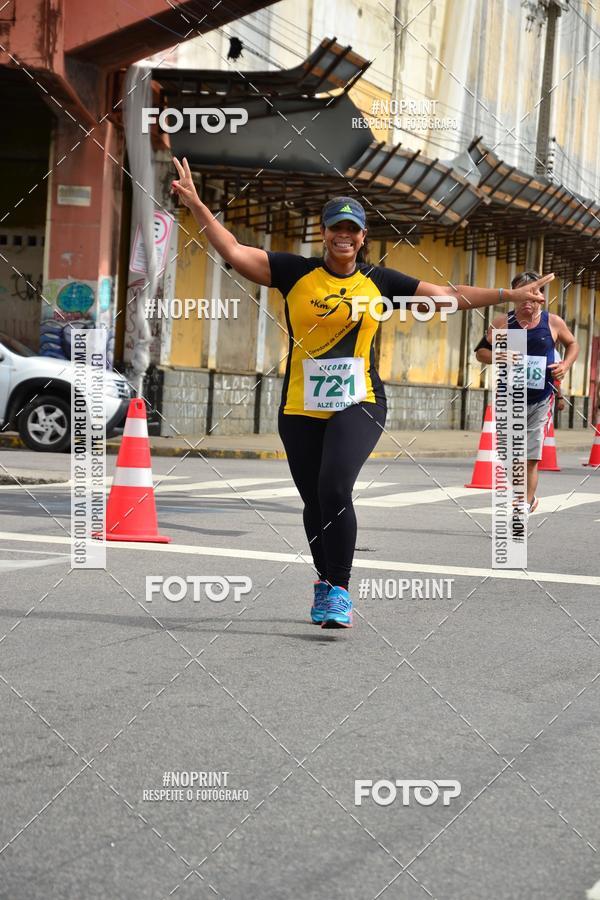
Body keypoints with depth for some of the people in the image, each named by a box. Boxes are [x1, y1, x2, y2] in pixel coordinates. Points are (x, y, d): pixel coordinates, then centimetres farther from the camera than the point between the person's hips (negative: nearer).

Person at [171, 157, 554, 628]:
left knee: (335, 489, -22)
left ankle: (338, 590, -11)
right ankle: (325, 585, 32)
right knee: (314, 502, 10)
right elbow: (235, 252, -2)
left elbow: (449, 296, 11)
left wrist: (512, 295, 10)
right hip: (301, 409, 2)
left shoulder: (380, 282, 6)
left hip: (358, 405, -1)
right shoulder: (295, 272, 4)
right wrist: (198, 206, -11)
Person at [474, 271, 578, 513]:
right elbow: (481, 351, 4)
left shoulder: (553, 322, 0)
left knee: (530, 458, -8)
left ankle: (525, 505, 4)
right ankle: (529, 498, 32)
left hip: (541, 400, -1)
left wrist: (566, 365, -1)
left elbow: (572, 344, 17)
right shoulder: (503, 322, -2)